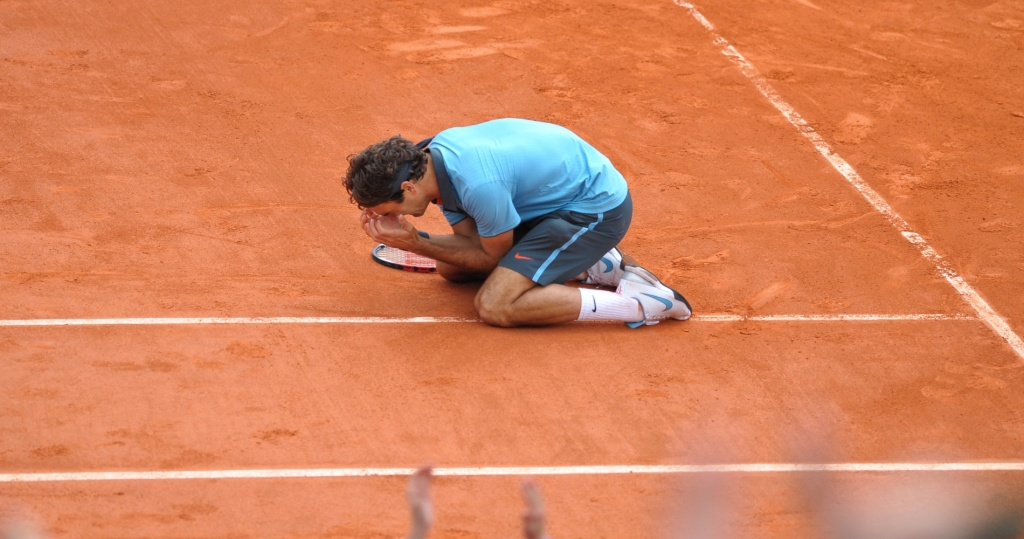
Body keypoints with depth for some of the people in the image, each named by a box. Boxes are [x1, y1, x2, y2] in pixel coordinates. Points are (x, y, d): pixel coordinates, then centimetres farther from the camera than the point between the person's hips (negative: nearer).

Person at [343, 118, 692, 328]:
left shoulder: (478, 184, -34)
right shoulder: (432, 158, -6)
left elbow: (492, 256, -15)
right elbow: (470, 242, 1)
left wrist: (415, 244, -18)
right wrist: (407, 236, -14)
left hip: (598, 207, -10)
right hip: (553, 197, 10)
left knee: (494, 306, -21)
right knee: (451, 268, 14)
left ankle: (643, 303, -17)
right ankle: (589, 263, 16)